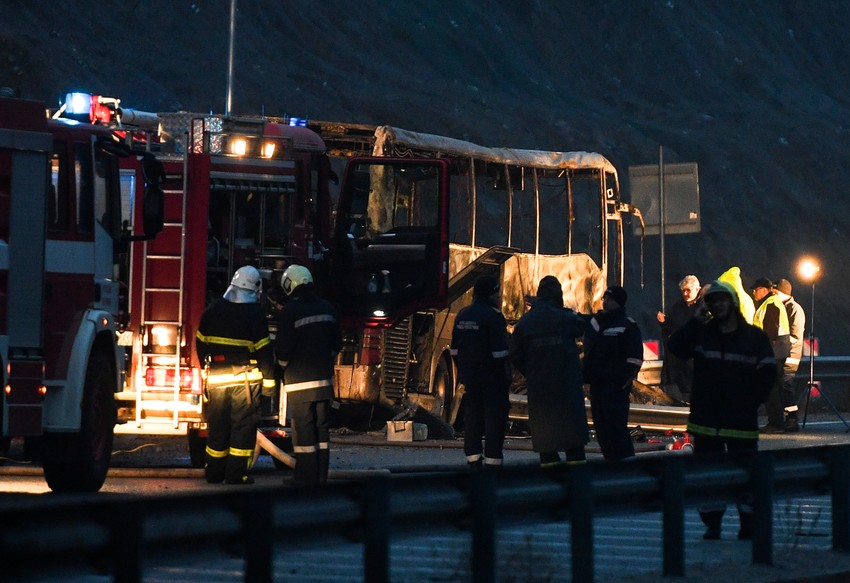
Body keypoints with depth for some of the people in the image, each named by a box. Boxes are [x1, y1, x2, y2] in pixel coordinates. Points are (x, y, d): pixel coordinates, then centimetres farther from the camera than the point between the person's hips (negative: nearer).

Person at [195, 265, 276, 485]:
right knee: (243, 426, 1)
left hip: (216, 378, 4)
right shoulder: (255, 314, -8)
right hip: (245, 379, -4)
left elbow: (200, 343, 13)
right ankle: (236, 473, -3)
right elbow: (264, 350, -9)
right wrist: (269, 380, -2)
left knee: (217, 426, 13)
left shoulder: (213, 310, 6)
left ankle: (214, 472, 18)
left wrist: (206, 368, 25)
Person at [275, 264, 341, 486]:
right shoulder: (327, 309, 7)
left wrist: (283, 364, 9)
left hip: (299, 380, -6)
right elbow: (336, 345, 15)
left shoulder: (289, 312, -12)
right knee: (322, 427, 11)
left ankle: (306, 477, -2)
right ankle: (321, 475, 15)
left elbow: (283, 351, -11)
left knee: (303, 429, -2)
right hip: (324, 378, 6)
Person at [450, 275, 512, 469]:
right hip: (492, 379, -7)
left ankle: (473, 460, 11)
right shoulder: (493, 316, -13)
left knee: (471, 418, 10)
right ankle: (492, 462, -7)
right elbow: (499, 351, -16)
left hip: (469, 378, 7)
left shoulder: (462, 315, 12)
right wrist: (505, 378, -12)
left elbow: (455, 350, 16)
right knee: (495, 418, -4)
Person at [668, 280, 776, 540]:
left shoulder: (754, 337, 2)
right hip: (706, 418, 2)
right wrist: (695, 323, -13)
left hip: (741, 419, -2)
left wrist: (752, 401, -3)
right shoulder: (701, 333, 8)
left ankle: (749, 523, 7)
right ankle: (712, 522, 11)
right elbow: (676, 347, -7)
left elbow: (767, 372, 3)